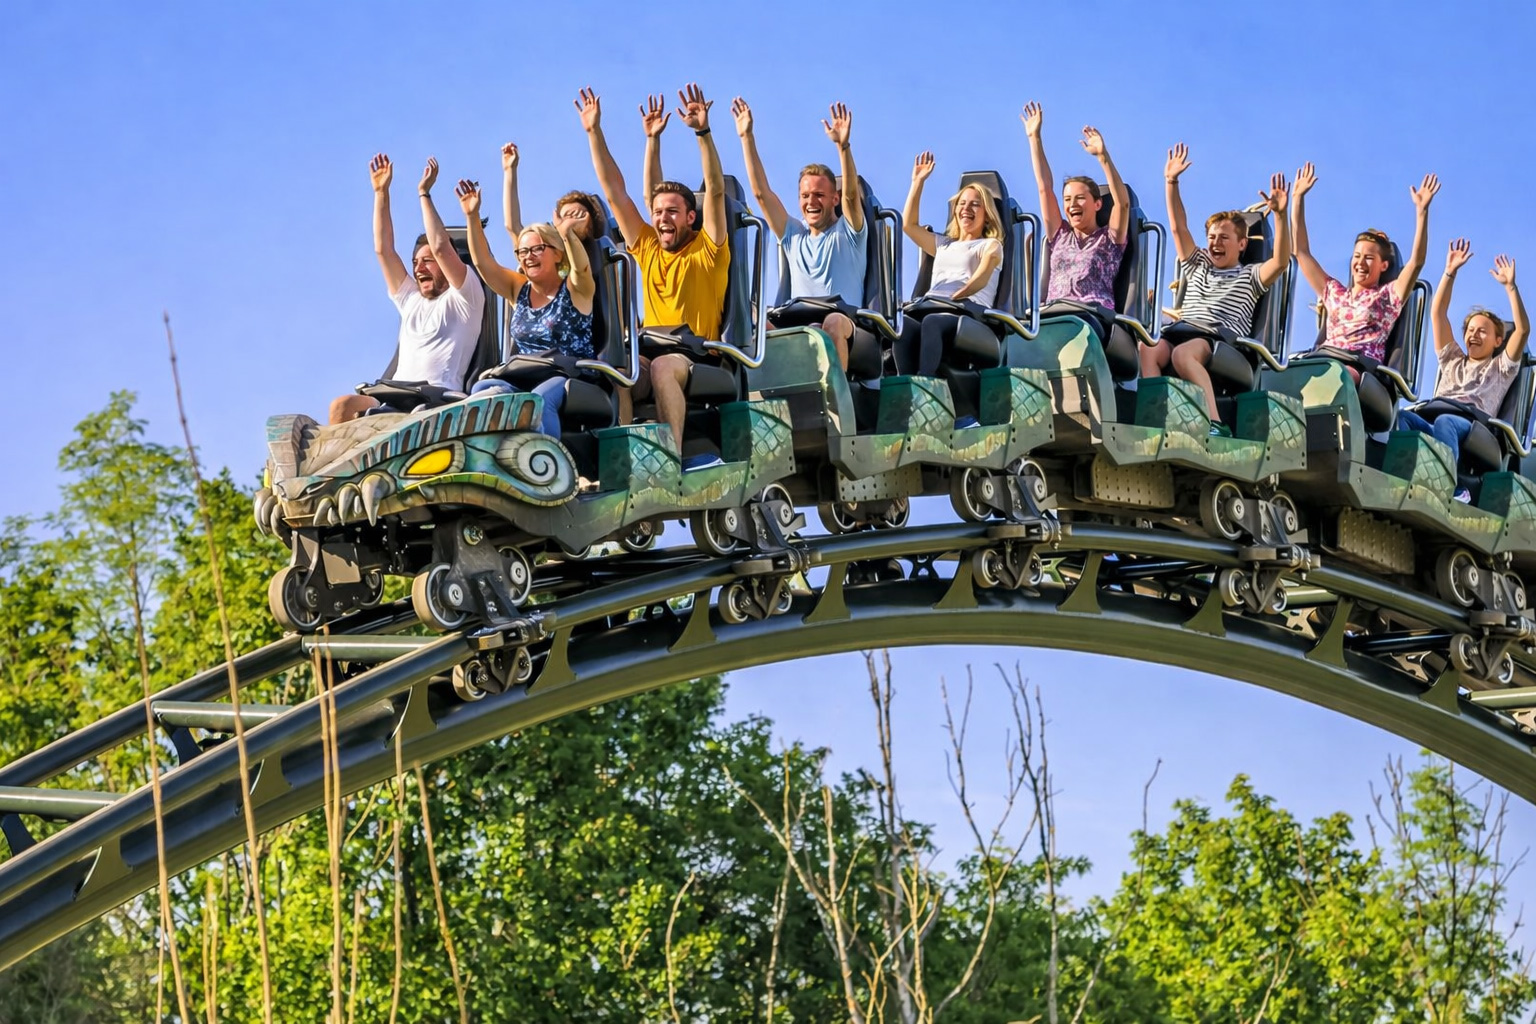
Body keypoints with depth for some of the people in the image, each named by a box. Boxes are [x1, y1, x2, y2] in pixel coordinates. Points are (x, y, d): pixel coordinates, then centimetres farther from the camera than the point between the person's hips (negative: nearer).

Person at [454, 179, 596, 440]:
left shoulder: (575, 288, 2)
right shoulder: (519, 289, 16)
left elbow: (581, 268, -21)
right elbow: (483, 262, 5)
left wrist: (567, 233, -40)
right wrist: (472, 216, -8)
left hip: (570, 379, -5)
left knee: (540, 398, -38)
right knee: (483, 390, -26)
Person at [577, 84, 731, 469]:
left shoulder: (707, 249, 4)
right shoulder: (647, 248, 16)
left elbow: (716, 190, -9)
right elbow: (614, 192, 16)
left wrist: (703, 132, -20)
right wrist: (594, 133, 12)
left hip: (699, 361, -4)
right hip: (653, 354, 4)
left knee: (662, 366, -36)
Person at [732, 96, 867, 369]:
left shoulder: (848, 232, 12)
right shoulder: (793, 236, 23)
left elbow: (851, 194, -7)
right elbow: (761, 193, 17)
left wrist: (843, 146, -23)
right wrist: (747, 139, 9)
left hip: (846, 320, -4)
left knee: (832, 323, -40)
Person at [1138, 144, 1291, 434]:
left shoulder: (1250, 277, 19)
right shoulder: (1196, 266, 33)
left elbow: (1281, 261, 1)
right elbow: (1179, 228, 28)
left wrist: (1280, 215, -10)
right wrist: (1171, 183, 19)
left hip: (1221, 337, -4)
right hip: (1179, 330, 4)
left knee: (1183, 353, -41)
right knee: (1147, 351, -33)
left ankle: (1215, 424, -52)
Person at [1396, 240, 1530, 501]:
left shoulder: (1501, 368, 29)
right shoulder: (1453, 361, 38)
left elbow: (1523, 329, 15)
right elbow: (1437, 314, 33)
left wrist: (1510, 286, 13)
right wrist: (1450, 273, 28)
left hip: (1470, 427, -3)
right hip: (1429, 420, 3)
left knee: (1444, 422, -41)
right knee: (1401, 417, -34)